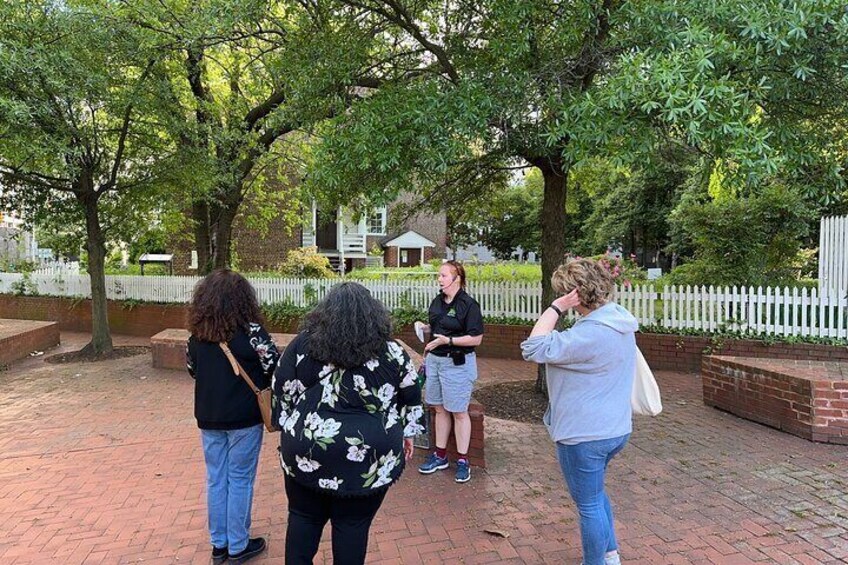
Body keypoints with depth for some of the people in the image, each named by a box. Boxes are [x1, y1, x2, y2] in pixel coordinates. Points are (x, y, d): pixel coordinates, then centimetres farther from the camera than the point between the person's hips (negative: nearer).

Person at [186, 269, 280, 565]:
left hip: (208, 417, 5)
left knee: (215, 479, 16)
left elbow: (192, 369, 11)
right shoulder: (250, 331, -17)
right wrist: (254, 380, 5)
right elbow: (275, 369, -15)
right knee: (240, 479, 8)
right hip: (243, 417, -5)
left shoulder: (197, 333, -1)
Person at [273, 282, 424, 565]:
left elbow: (282, 393, 5)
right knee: (353, 524, 14)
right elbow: (411, 398, 6)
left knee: (303, 517, 21)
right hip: (369, 457, -1)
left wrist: (291, 431, 16)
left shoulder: (303, 344, -2)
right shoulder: (391, 351, -3)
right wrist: (406, 433, 19)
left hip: (306, 449, 1)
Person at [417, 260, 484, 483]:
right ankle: (440, 455, 26)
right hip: (434, 359, 7)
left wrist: (448, 340, -20)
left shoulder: (468, 304, -14)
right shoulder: (437, 302, 8)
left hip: (457, 363, -7)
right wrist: (426, 328, 5)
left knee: (458, 412, 4)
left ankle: (462, 460, 17)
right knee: (440, 409, 14)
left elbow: (476, 339, -17)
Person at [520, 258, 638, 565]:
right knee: (595, 492, 29)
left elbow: (534, 348, -27)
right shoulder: (619, 322, 3)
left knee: (589, 504, 9)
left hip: (585, 436, -10)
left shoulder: (592, 333, -28)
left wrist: (556, 307, -24)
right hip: (614, 429, 10)